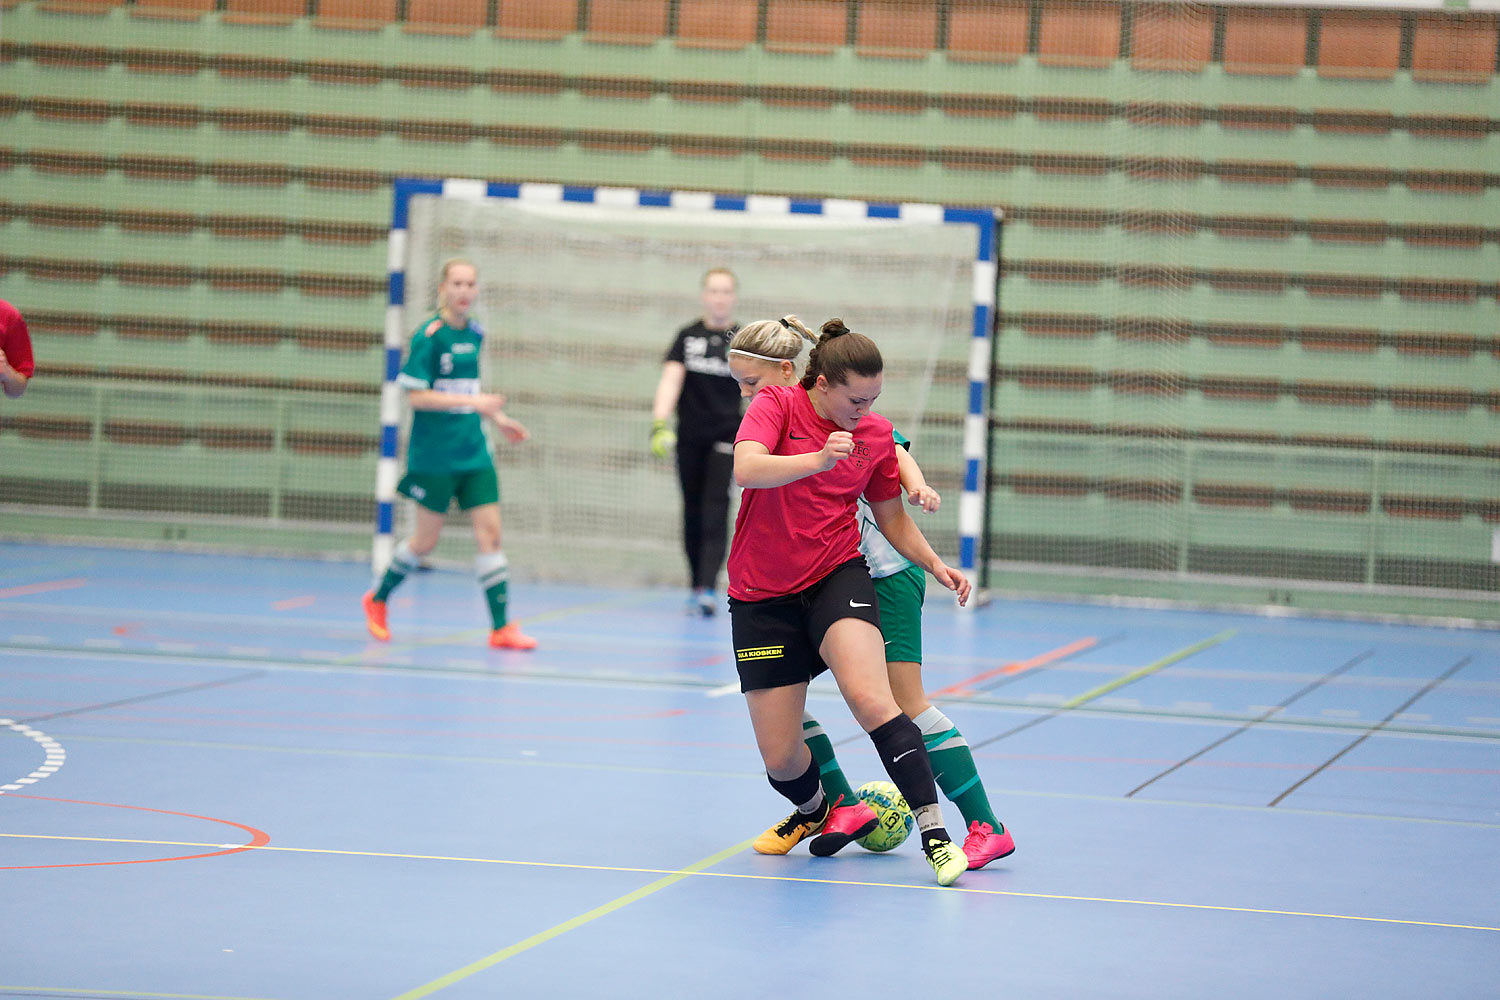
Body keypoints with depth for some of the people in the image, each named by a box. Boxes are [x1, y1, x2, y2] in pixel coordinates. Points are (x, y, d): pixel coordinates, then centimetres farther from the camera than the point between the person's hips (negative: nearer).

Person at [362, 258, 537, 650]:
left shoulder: (475, 334, 9)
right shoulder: (429, 335, -12)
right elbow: (416, 396, -16)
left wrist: (498, 419, 15)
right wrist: (473, 401, -22)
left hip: (474, 453, 6)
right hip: (434, 454, -6)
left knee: (489, 533, -3)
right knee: (426, 539, 3)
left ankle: (501, 628, -4)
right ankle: (377, 600, 27)